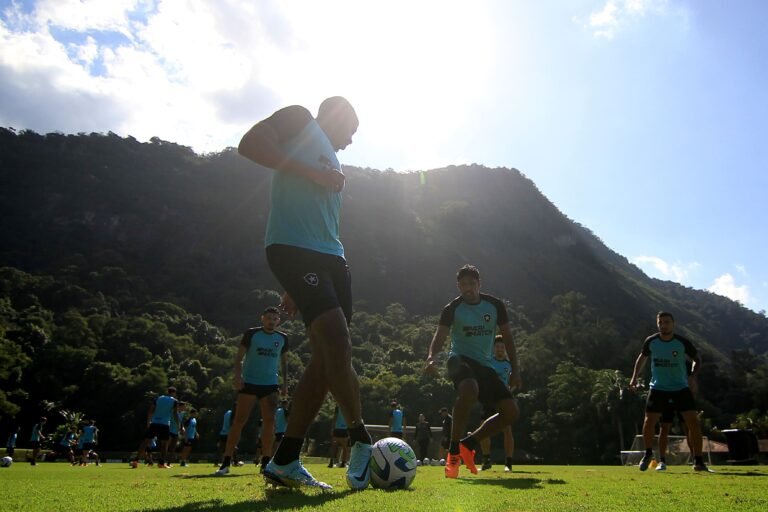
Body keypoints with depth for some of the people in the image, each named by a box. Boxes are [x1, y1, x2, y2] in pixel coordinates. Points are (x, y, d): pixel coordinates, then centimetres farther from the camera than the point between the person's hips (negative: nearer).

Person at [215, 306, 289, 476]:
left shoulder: (282, 338, 7)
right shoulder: (251, 333, -3)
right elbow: (239, 357, -3)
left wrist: (285, 381, 11)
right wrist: (238, 376, -17)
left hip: (270, 385, 3)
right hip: (249, 383, -3)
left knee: (269, 421, 0)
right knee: (239, 420, -4)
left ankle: (265, 462, 7)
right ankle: (226, 463, -1)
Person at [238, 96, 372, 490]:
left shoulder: (331, 163, 31)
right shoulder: (300, 120, 11)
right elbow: (250, 144, -7)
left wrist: (295, 290, 22)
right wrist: (313, 172, -10)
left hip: (329, 258, 9)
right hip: (294, 249, -9)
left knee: (329, 356, 1)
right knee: (337, 342, -20)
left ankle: (285, 462, 9)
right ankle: (363, 443, -6)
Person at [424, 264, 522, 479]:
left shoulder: (495, 305, 3)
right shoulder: (452, 308, -7)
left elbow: (507, 337, 9)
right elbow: (440, 336, -19)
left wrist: (515, 369, 4)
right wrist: (431, 357, -40)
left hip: (484, 364, 5)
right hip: (460, 359, -5)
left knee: (511, 411, -6)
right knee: (470, 389, -39)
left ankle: (468, 444, 9)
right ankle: (453, 451, -25)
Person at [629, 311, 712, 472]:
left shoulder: (683, 342, -11)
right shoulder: (651, 341, -5)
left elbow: (697, 359, 5)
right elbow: (642, 358, 13)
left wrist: (692, 375, -13)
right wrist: (635, 377, 4)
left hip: (681, 388, -1)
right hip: (658, 388, 1)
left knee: (693, 421, -10)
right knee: (649, 421, -5)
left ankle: (698, 462, 4)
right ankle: (648, 454, 18)